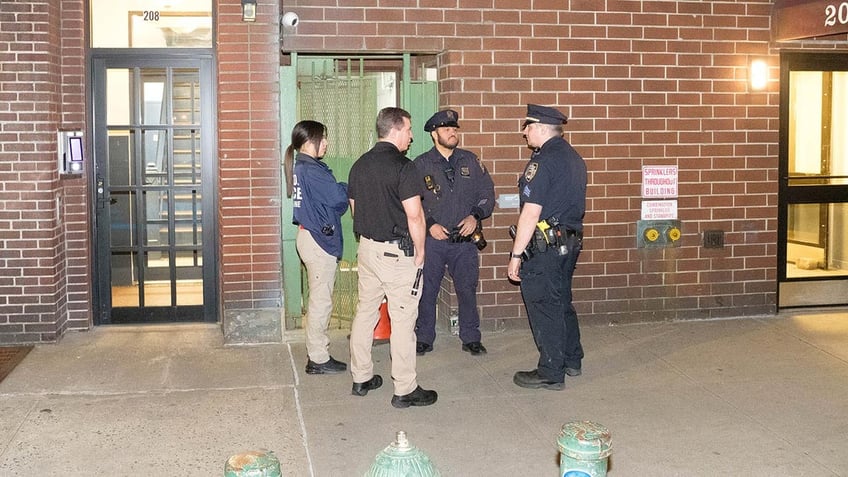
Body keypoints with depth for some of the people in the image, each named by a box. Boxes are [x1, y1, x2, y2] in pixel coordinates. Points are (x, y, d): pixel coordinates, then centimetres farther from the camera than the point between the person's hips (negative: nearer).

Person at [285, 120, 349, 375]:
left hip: (310, 235, 10)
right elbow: (338, 197, -18)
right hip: (319, 239, -10)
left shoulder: (300, 167, 13)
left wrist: (342, 189, 0)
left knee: (318, 299, 16)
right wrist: (350, 188, 1)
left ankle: (317, 352, 24)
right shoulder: (312, 170, -19)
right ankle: (319, 359, 5)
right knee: (321, 300, -3)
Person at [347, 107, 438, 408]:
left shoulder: (359, 165, 8)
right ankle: (405, 389, 6)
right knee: (403, 319, -1)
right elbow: (414, 215, -19)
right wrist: (419, 250, -8)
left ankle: (361, 378, 24)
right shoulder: (403, 167, -16)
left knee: (365, 312, 15)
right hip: (397, 252, -8)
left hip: (367, 247, 8)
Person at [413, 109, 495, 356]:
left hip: (465, 240, 1)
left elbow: (487, 194, 8)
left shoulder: (470, 161, 7)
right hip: (432, 240, -1)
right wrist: (430, 225, -12)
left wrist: (475, 216, -8)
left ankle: (471, 338, 20)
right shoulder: (421, 164, 1)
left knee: (468, 290, 6)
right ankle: (424, 338, 18)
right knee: (427, 291, 4)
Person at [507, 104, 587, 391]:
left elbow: (531, 213, -20)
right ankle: (572, 361, 31)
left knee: (543, 307, 0)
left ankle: (551, 373, 8)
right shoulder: (574, 158, 12)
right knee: (562, 302, 20)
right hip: (571, 242, 9)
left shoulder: (543, 161, -17)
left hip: (545, 246, -9)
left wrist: (516, 254, -16)